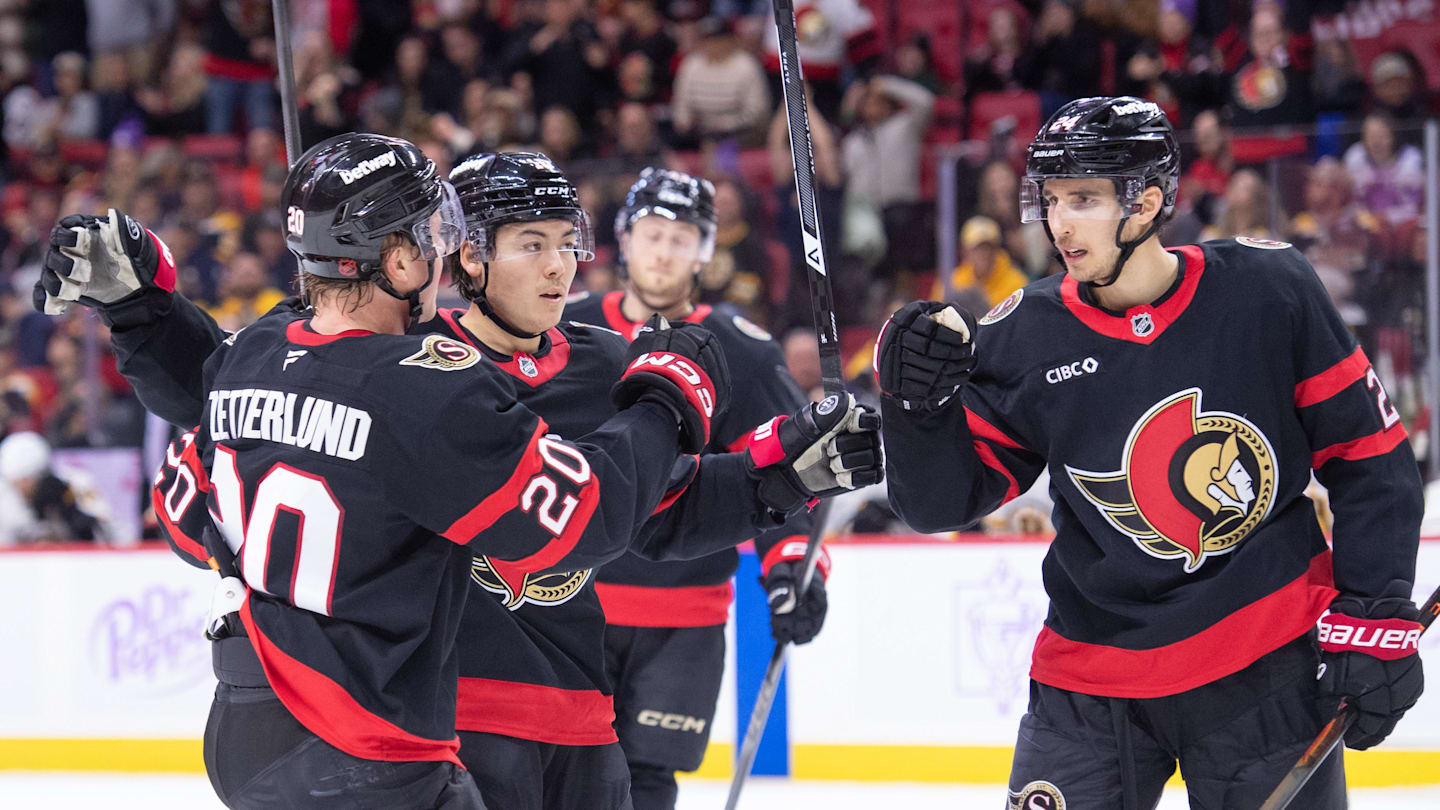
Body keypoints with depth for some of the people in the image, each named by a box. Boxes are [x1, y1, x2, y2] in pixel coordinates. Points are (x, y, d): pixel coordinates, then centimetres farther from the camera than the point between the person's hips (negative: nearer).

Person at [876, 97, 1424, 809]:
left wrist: (1376, 618, -6)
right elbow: (943, 501, -2)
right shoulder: (1024, 336, -4)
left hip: (1270, 668, -1)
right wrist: (918, 403, -21)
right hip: (1097, 668, 1)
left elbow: (1368, 455, -1)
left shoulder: (1267, 289, -8)